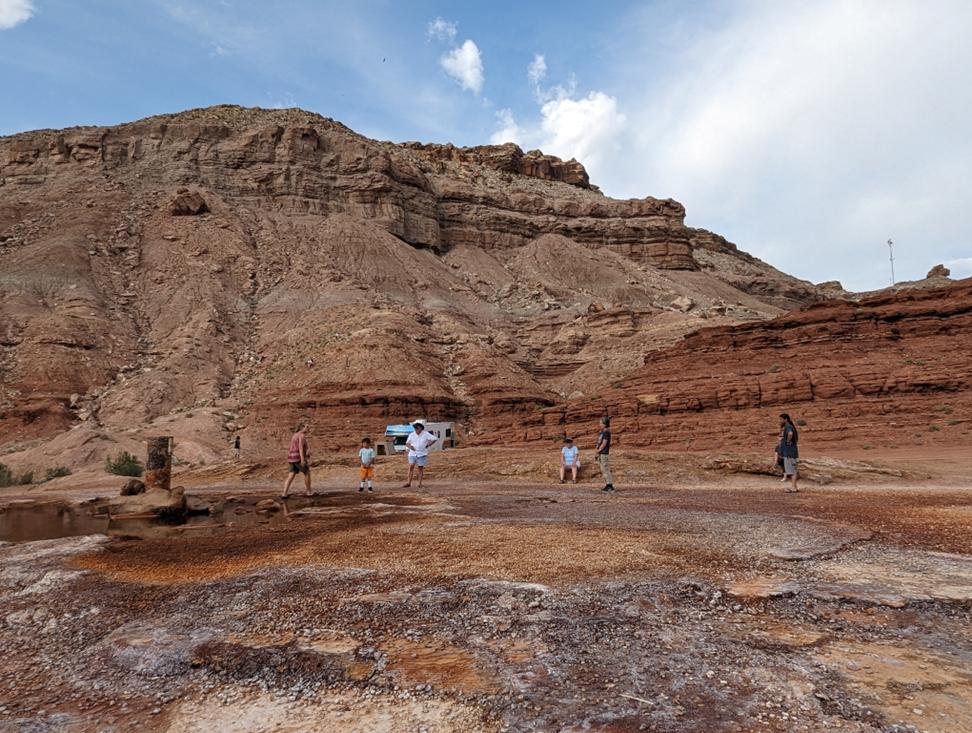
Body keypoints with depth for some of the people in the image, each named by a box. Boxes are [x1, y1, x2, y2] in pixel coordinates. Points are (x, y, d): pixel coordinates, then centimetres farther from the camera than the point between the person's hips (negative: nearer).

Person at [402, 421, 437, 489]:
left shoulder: (425, 434, -2)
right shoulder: (411, 434, 7)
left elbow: (434, 438, -5)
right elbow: (407, 443, 12)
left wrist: (428, 444, -8)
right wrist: (410, 446, -9)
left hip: (422, 454, -2)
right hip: (412, 454, 2)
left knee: (420, 468, 2)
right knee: (411, 467, -10)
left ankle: (420, 484, 8)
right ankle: (408, 483, -8)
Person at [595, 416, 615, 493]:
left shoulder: (607, 432, -12)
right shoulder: (602, 432, 17)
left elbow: (604, 443, -17)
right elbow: (599, 443, 19)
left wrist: (598, 450, -10)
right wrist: (596, 449, 4)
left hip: (604, 454, -10)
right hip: (600, 454, 10)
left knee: (606, 470, -9)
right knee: (603, 470, 12)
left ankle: (610, 486, -7)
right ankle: (608, 485, 17)